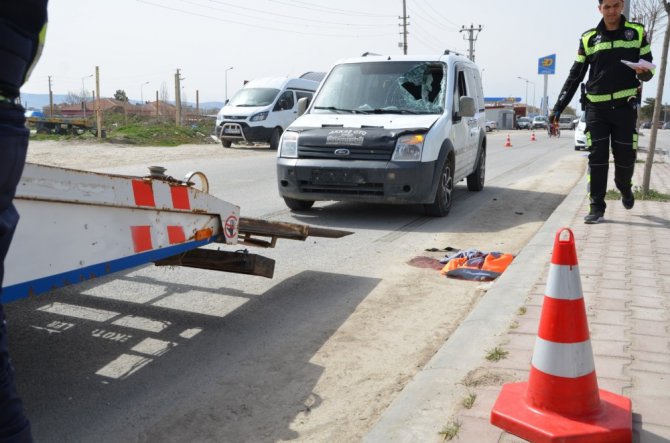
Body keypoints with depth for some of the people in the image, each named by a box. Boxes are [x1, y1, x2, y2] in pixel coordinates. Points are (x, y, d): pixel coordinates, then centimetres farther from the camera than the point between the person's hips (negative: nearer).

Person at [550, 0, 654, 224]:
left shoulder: (637, 32, 7)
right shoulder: (589, 38, 7)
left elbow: (649, 65, 11)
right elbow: (575, 76, 9)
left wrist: (645, 73, -15)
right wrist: (558, 107, 3)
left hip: (625, 106, 0)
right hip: (596, 108, 0)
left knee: (625, 157, 4)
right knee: (597, 158, -4)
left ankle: (625, 188, 35)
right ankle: (597, 207, 2)